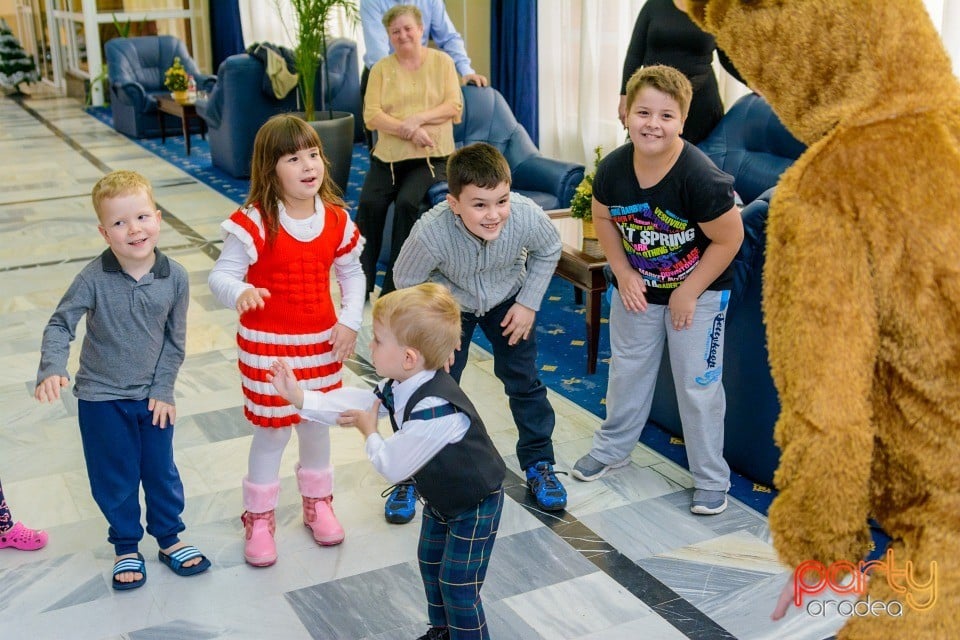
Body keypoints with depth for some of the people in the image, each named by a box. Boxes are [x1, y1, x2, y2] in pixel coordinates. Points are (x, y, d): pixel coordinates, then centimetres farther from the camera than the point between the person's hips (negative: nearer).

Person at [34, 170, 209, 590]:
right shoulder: (94, 278, -19)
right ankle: (126, 549, 33)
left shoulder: (174, 278, -11)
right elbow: (60, 324, -14)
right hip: (101, 398, -2)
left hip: (153, 397, 2)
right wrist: (52, 370, -30)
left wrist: (163, 390, -5)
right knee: (115, 479, 12)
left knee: (162, 472, 17)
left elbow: (175, 339, -3)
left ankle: (169, 539, 38)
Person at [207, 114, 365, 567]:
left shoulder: (337, 220, -4)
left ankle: (317, 502, 42)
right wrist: (240, 292, -43)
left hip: (321, 343, 4)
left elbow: (352, 274, 7)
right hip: (267, 346, -4)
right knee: (271, 432, 8)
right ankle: (259, 517, 29)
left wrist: (350, 320, -5)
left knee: (316, 423, 19)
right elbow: (221, 276, -20)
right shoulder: (254, 223, -19)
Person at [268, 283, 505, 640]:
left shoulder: (435, 412, -39)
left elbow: (391, 466, -29)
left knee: (458, 587, 1)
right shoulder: (402, 386, -11)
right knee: (429, 562, 24)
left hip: (475, 506, -10)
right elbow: (360, 402, 3)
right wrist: (299, 398, -1)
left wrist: (369, 432, -11)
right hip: (442, 497, 10)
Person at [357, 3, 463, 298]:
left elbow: (455, 107, -2)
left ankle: (394, 286, -16)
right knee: (369, 202, -23)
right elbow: (371, 115, -4)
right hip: (388, 156, 2)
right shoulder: (381, 68, 7)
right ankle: (361, 282, -12)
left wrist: (418, 119, -17)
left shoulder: (442, 62, 7)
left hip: (432, 156, -2)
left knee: (407, 202, -27)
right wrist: (408, 130, -19)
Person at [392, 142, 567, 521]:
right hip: (450, 305, -1)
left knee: (524, 382, 9)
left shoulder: (528, 217, -35)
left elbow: (549, 251, -9)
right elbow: (406, 280, -19)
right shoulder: (430, 232, -40)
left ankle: (538, 464, 32)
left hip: (507, 301, 2)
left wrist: (528, 302, -10)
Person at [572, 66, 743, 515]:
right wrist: (623, 273, -5)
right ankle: (611, 448, 40)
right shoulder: (612, 169, -17)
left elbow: (728, 240, -21)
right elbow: (603, 219, 2)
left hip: (698, 291, -4)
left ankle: (711, 480, 19)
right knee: (626, 372, 18)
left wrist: (688, 293, -17)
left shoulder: (701, 178, -30)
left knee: (698, 385, 3)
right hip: (637, 288, 4)